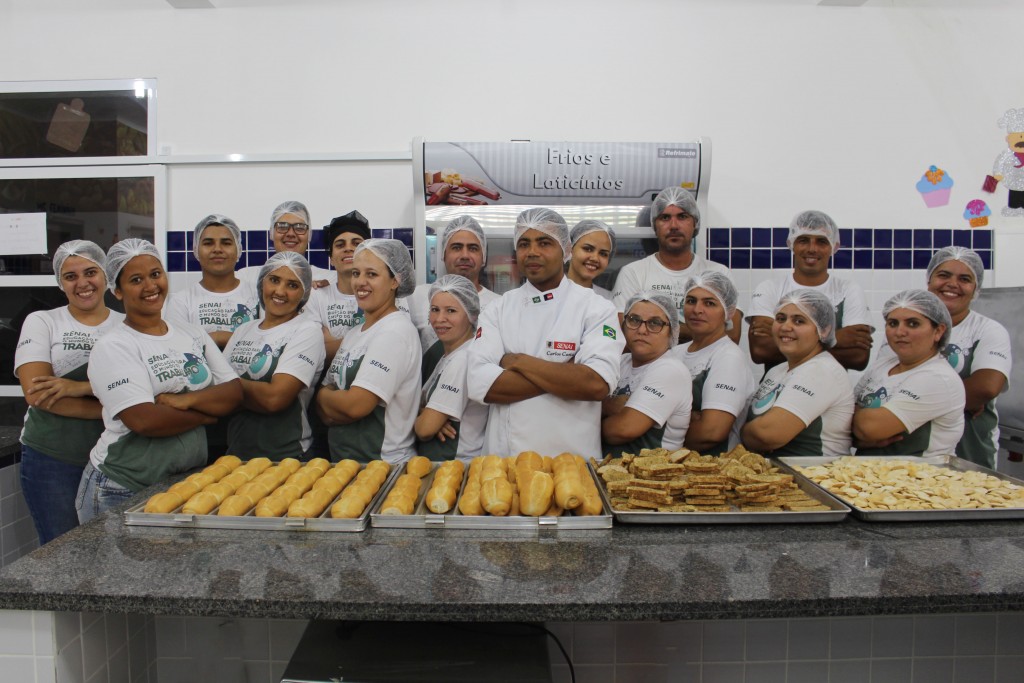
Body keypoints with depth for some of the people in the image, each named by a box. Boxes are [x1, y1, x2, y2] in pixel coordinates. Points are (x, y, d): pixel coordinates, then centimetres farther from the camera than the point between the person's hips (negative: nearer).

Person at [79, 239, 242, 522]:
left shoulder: (192, 334, 7)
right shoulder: (112, 347, -9)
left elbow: (234, 392, 0)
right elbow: (144, 420, -21)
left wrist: (188, 400, -17)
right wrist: (209, 412, -9)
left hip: (188, 481, 5)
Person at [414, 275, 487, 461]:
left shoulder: (462, 360, -20)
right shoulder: (449, 356, 10)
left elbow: (425, 429, -22)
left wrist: (415, 420, -1)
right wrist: (424, 415, -11)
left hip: (458, 464, -8)